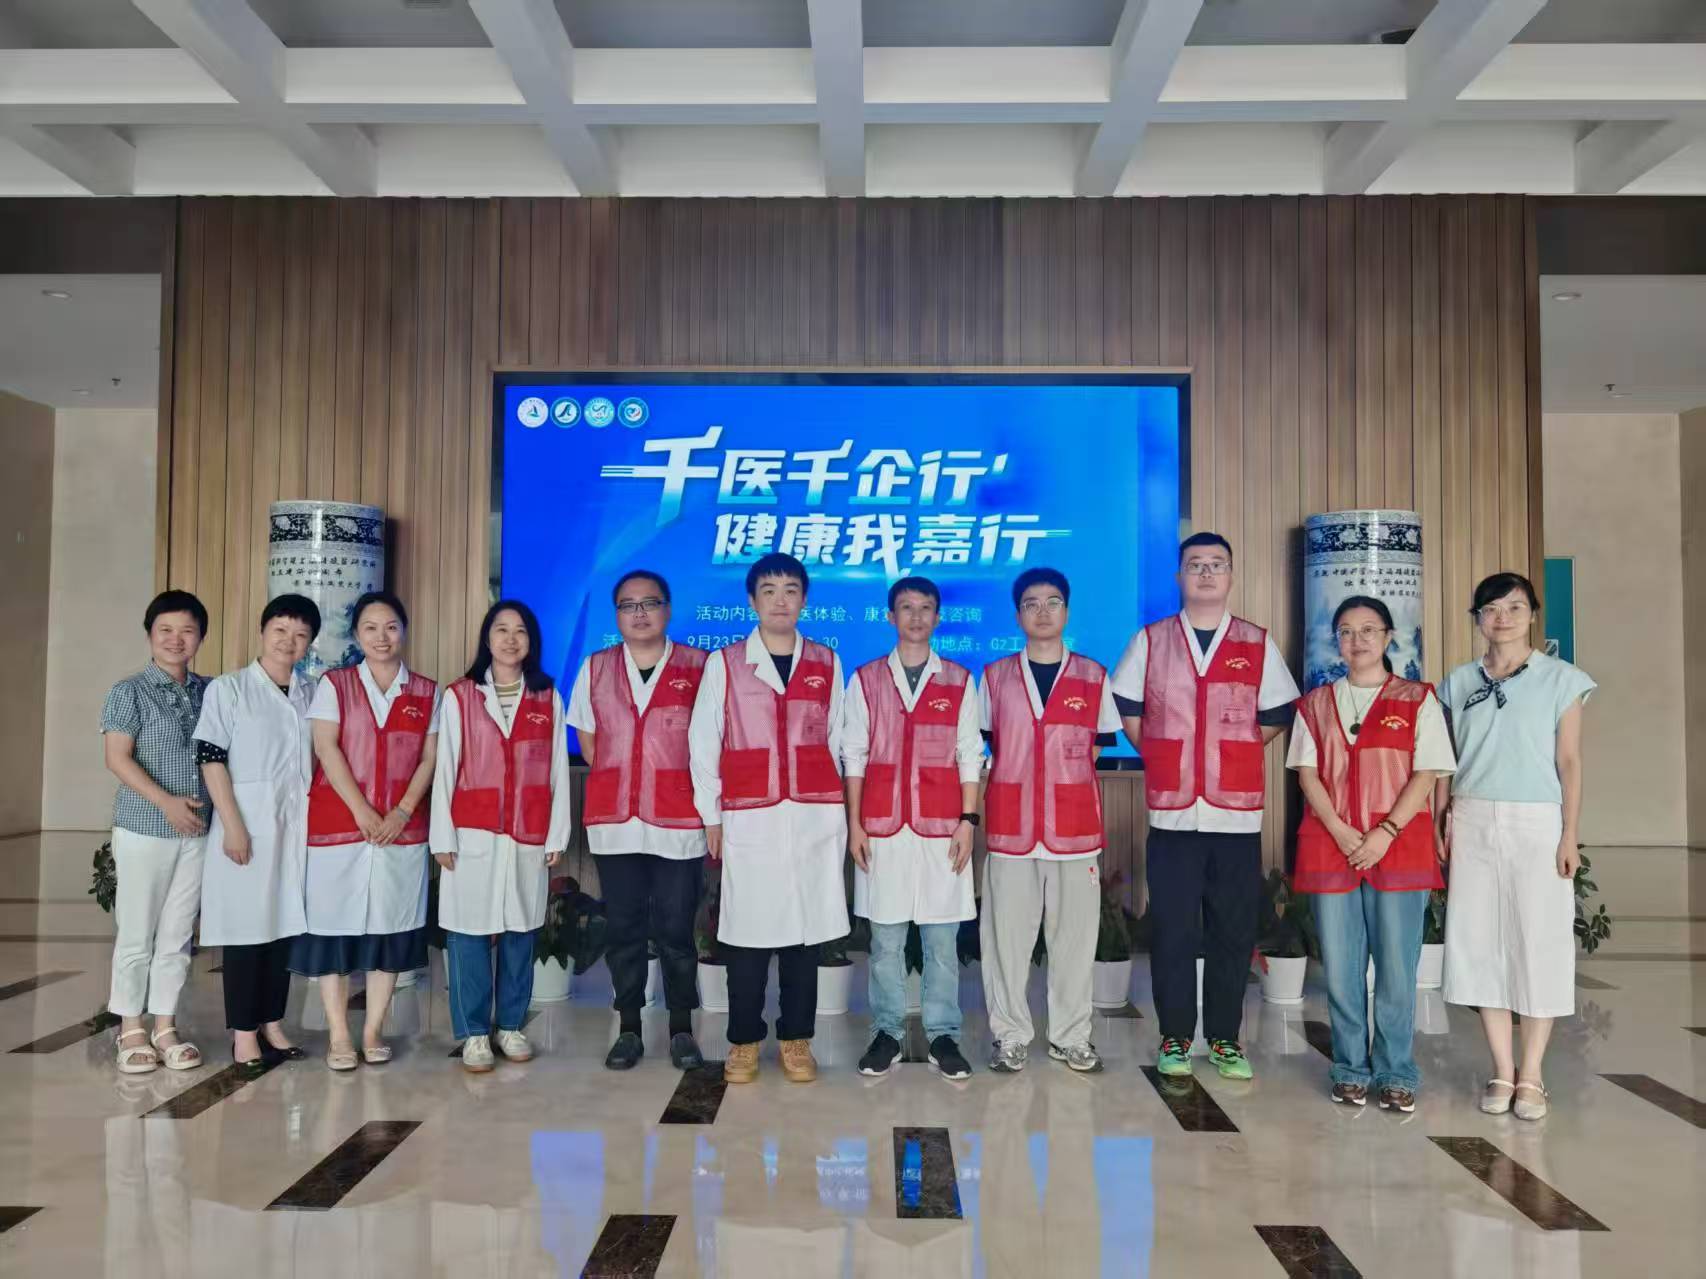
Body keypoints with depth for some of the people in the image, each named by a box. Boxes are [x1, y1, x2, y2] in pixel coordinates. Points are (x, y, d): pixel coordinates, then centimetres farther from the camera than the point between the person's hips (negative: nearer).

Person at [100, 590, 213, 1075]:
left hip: (198, 829, 4)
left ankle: (165, 1026, 19)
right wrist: (166, 801, -18)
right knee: (136, 932, 4)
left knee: (178, 933, 9)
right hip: (143, 828, -3)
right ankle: (131, 1029, 17)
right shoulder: (129, 691, -4)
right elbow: (117, 758, -10)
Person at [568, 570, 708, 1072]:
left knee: (675, 929, 2)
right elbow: (588, 742, 15)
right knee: (623, 928, 9)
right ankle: (628, 1029, 20)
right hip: (614, 821, 3)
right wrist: (619, 780, 5)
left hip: (678, 822, -2)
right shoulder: (595, 668, 8)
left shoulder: (697, 666, -1)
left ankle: (681, 1030, 16)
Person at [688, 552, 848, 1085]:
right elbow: (702, 743, 4)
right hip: (749, 818, -1)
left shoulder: (826, 663, 9)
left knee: (806, 927, 5)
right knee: (747, 930, 2)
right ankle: (744, 1042, 15)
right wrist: (711, 818, 1)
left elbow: (836, 739, 11)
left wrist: (838, 810, 8)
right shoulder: (724, 663, 3)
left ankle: (796, 1039, 17)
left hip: (815, 817, 2)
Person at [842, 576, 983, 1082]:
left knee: (942, 938, 4)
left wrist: (968, 821, -2)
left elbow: (970, 755, 5)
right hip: (882, 827, 0)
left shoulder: (959, 680, 7)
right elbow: (853, 755, 5)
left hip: (941, 827, 0)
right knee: (885, 937, 6)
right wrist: (854, 824, 0)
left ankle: (942, 1036, 14)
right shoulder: (866, 680, 6)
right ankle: (886, 1033, 17)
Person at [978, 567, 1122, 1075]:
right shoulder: (995, 676, 7)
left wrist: (1068, 776, 2)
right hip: (1010, 824, 0)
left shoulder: (1093, 677, 7)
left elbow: (1101, 744, 12)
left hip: (1075, 826, 0)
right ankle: (1011, 1035, 14)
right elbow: (978, 746, 11)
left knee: (1074, 933, 4)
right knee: (1007, 933, 2)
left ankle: (1071, 1036, 17)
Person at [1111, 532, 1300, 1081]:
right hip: (1172, 812, -1)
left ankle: (1225, 1039, 18)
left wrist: (1235, 752, 4)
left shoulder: (1258, 645, 8)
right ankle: (1175, 1038, 15)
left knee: (1233, 933, 5)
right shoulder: (1150, 640, 7)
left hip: (1237, 814, 1)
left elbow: (1277, 716, 12)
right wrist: (1160, 756, 4)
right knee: (1173, 932, 2)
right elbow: (1125, 709, 10)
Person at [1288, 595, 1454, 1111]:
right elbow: (1307, 773, 4)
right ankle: (1350, 1070, 17)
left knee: (1397, 966, 1)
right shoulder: (1315, 704, 12)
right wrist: (1341, 832, -10)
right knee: (1340, 967, 5)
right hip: (1330, 848, 2)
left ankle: (1396, 1073, 13)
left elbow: (1426, 774, -2)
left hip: (1399, 849, -2)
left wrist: (1385, 833, -12)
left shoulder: (1417, 700, 5)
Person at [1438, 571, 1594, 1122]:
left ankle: (1531, 1076, 10)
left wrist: (1570, 835, -6)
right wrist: (1441, 823, 3)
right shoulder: (1459, 682, 9)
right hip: (1473, 823, 2)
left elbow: (1569, 762, -1)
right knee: (1478, 941, 2)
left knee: (1539, 942, -1)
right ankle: (1502, 1071, 13)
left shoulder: (1560, 679, 2)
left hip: (1536, 824, -2)